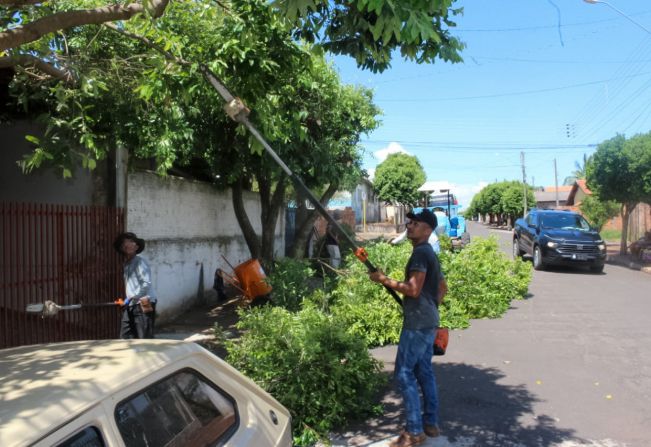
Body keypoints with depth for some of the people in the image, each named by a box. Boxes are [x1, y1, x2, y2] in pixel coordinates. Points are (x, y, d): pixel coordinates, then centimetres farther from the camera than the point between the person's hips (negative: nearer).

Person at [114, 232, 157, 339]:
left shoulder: (140, 261, -7)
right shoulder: (126, 264, 18)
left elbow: (147, 284, -16)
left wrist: (130, 298, -15)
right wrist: (127, 300, 10)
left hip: (144, 304, -8)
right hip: (130, 306, 8)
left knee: (145, 339, -6)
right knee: (125, 337, 7)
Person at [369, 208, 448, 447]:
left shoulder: (420, 252, -16)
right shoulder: (430, 252, 16)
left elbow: (413, 289, -24)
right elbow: (442, 288, 24)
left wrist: (384, 279, -17)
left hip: (417, 323, -10)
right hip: (429, 322, 10)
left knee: (405, 373, -5)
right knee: (424, 371, 15)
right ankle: (431, 423, 24)